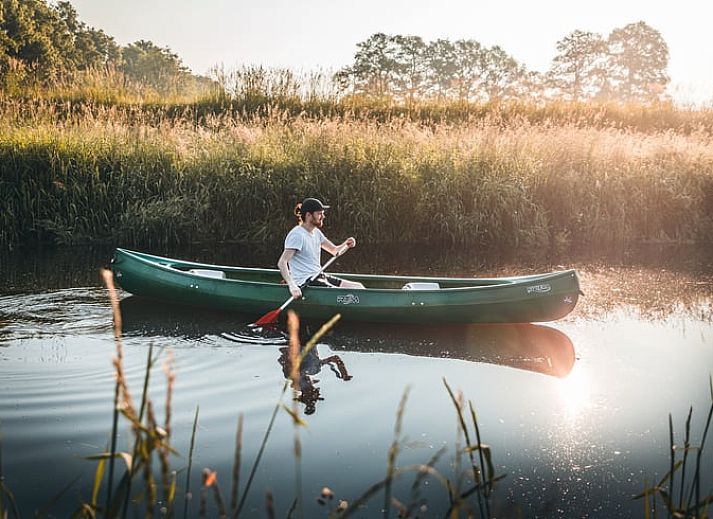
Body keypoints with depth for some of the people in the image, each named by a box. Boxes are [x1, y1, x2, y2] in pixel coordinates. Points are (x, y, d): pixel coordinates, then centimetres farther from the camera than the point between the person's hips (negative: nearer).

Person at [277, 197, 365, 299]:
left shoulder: (316, 232, 14)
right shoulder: (297, 235, -15)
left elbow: (334, 250, 19)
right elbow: (281, 263, -22)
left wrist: (346, 244, -5)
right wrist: (292, 286, -34)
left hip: (319, 277, 10)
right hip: (305, 282, -10)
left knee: (359, 287, -1)